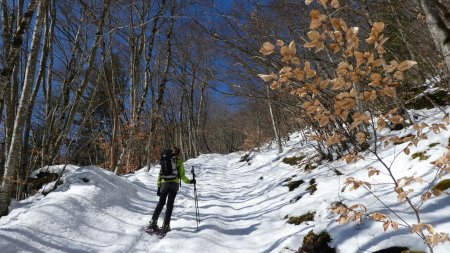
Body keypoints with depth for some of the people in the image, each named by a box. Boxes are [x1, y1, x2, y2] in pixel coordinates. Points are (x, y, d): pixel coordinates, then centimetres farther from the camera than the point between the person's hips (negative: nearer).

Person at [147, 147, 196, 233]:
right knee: (170, 204, 2)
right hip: (174, 184, -2)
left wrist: (158, 186, 11)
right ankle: (165, 225, -2)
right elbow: (182, 176, -2)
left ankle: (153, 222, 5)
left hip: (164, 184, 2)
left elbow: (160, 174, 8)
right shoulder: (179, 162, 4)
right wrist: (189, 181, 12)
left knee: (161, 203, 11)